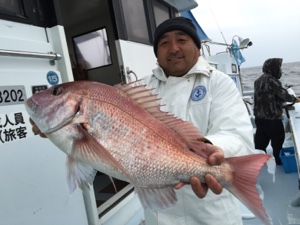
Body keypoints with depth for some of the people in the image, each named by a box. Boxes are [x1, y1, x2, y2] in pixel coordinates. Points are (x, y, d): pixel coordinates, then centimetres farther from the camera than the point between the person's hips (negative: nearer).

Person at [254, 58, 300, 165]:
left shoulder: (259, 80, 10)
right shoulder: (272, 80, -18)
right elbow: (283, 94, -12)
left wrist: (281, 102, 18)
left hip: (259, 116, 8)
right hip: (271, 117, -8)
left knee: (261, 139, 16)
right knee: (278, 138, 9)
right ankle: (280, 160, 22)